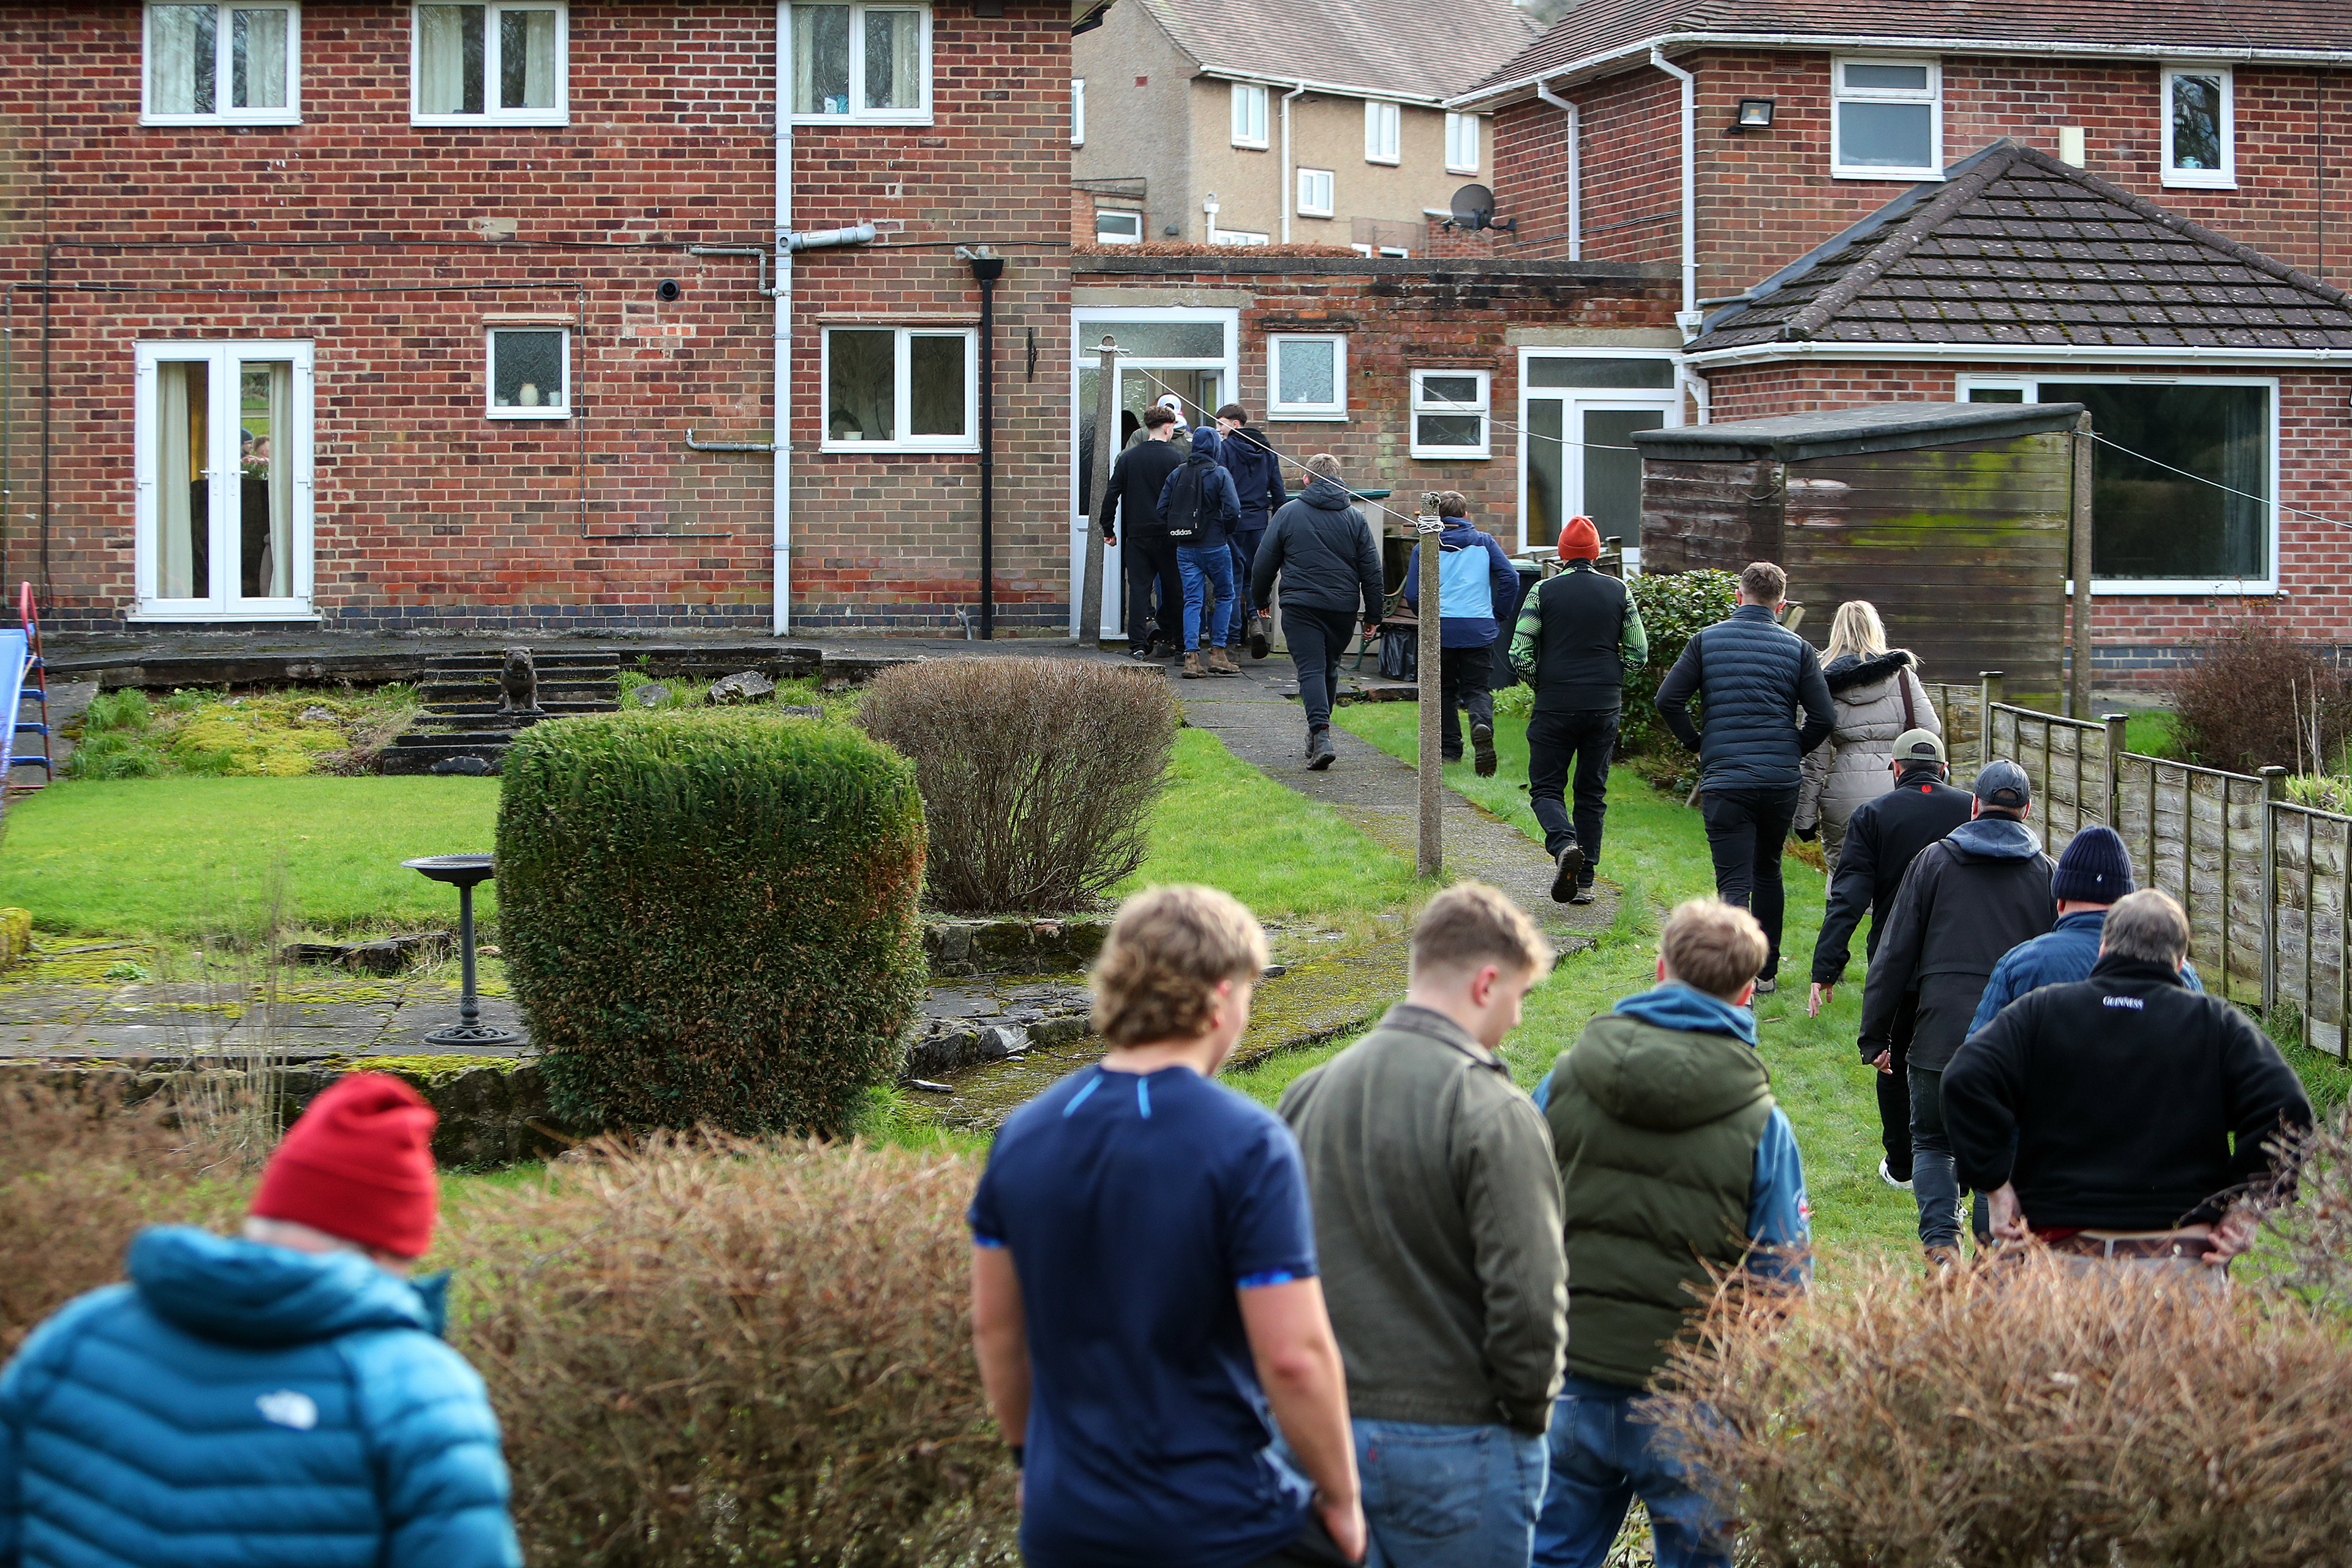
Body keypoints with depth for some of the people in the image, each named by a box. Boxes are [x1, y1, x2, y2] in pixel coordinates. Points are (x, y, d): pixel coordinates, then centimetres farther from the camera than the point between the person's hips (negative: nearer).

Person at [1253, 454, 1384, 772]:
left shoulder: (1288, 514, 2)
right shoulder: (1355, 518, 6)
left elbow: (1265, 563, 7)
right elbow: (1372, 570, 6)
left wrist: (1260, 599, 22)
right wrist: (1373, 615, 12)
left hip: (1300, 606, -2)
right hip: (1343, 608, 2)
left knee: (1311, 669, -7)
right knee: (1329, 669, 17)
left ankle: (1320, 734, -25)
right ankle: (1317, 735, 26)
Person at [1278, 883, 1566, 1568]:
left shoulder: (1310, 1093, 5)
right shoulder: (1494, 1115, -16)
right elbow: (1529, 1300, -19)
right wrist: (1529, 1409, -2)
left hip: (1324, 1432, 6)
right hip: (1454, 1446, -6)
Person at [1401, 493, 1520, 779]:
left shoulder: (1425, 548, 3)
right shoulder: (1483, 541, 6)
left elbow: (1413, 596, -2)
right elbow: (1510, 577, -4)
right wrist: (1499, 615, 6)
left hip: (1440, 629, 0)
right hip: (1480, 631, 0)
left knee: (1444, 691, 15)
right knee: (1478, 688, 5)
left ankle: (1449, 749, 13)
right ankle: (1482, 723, -26)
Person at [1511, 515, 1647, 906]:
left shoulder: (1544, 592, -3)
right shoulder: (1619, 592, 3)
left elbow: (1520, 654, -7)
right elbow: (1639, 653, 4)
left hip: (1555, 708, -2)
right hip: (1605, 706, 2)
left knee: (1546, 788, 5)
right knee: (1592, 793, 11)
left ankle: (1564, 843, -24)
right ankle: (1584, 882, 8)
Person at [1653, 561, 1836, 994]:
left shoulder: (1707, 641, 2)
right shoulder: (1797, 647, 3)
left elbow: (1668, 700, -3)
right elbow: (1824, 716, -3)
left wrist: (1696, 743, 11)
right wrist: (1793, 750, 14)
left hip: (1725, 780, -2)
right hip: (1781, 780, 2)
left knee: (1734, 882, -7)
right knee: (1768, 871, 21)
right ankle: (1767, 971, 27)